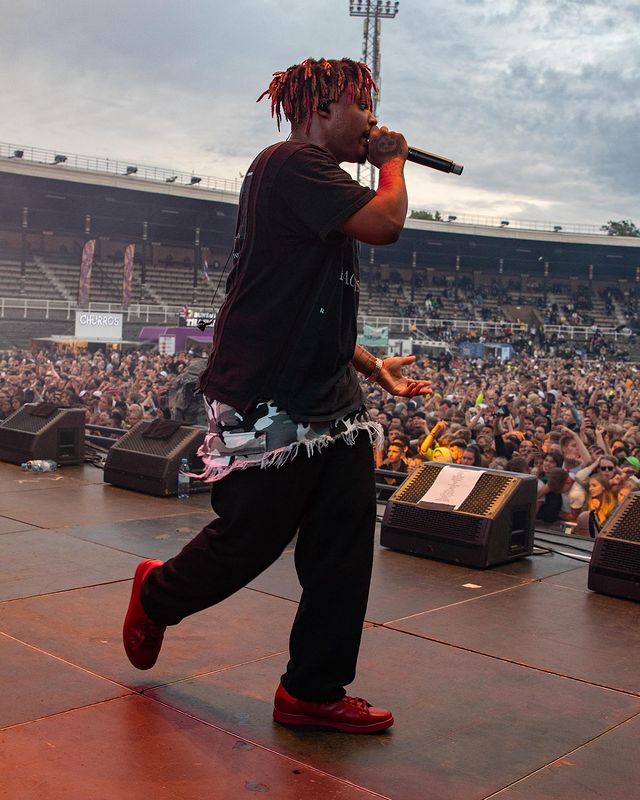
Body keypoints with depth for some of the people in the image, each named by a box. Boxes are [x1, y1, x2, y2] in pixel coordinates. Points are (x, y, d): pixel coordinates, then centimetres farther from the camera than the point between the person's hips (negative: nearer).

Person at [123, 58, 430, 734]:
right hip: (267, 400, -10)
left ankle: (314, 691, 16)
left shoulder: (315, 179, 22)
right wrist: (392, 160, -3)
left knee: (346, 544, 5)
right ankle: (157, 594, 34)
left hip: (331, 399, 10)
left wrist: (373, 367, 20)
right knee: (250, 539, 4)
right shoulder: (292, 163, -11)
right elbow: (384, 222, -23)